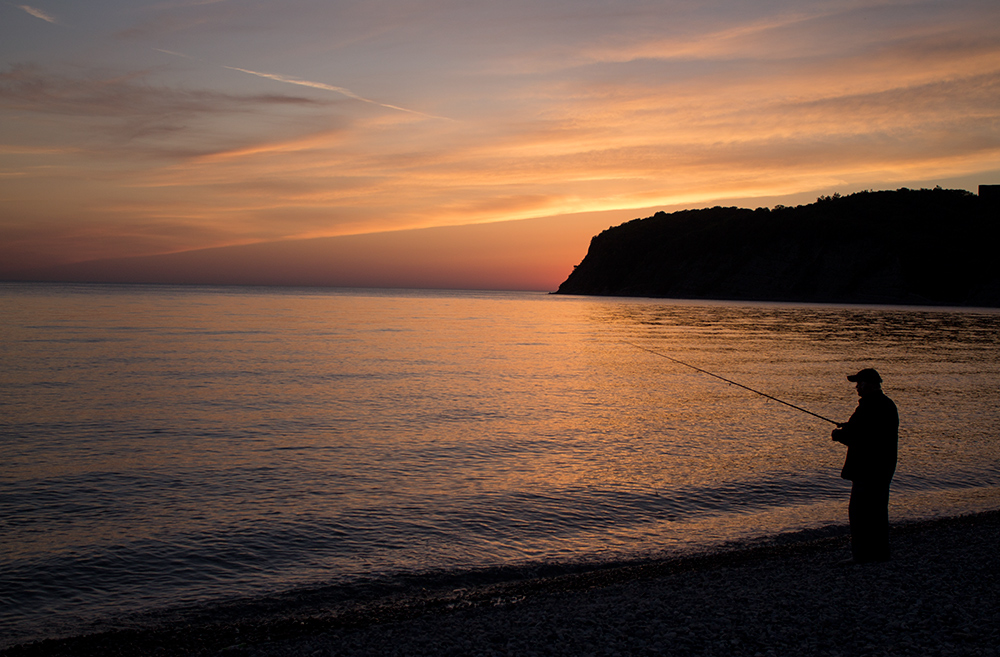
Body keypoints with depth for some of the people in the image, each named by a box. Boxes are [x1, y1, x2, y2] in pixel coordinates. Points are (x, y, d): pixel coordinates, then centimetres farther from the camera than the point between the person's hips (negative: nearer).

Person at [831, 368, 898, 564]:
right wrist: (848, 428, 14)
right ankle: (880, 551, 21)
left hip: (867, 467, -10)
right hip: (884, 467, 10)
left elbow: (853, 436, -20)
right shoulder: (888, 404, 12)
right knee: (878, 509, 16)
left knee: (858, 510, -4)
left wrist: (838, 433, 0)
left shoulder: (869, 407, -20)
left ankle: (861, 553, -3)